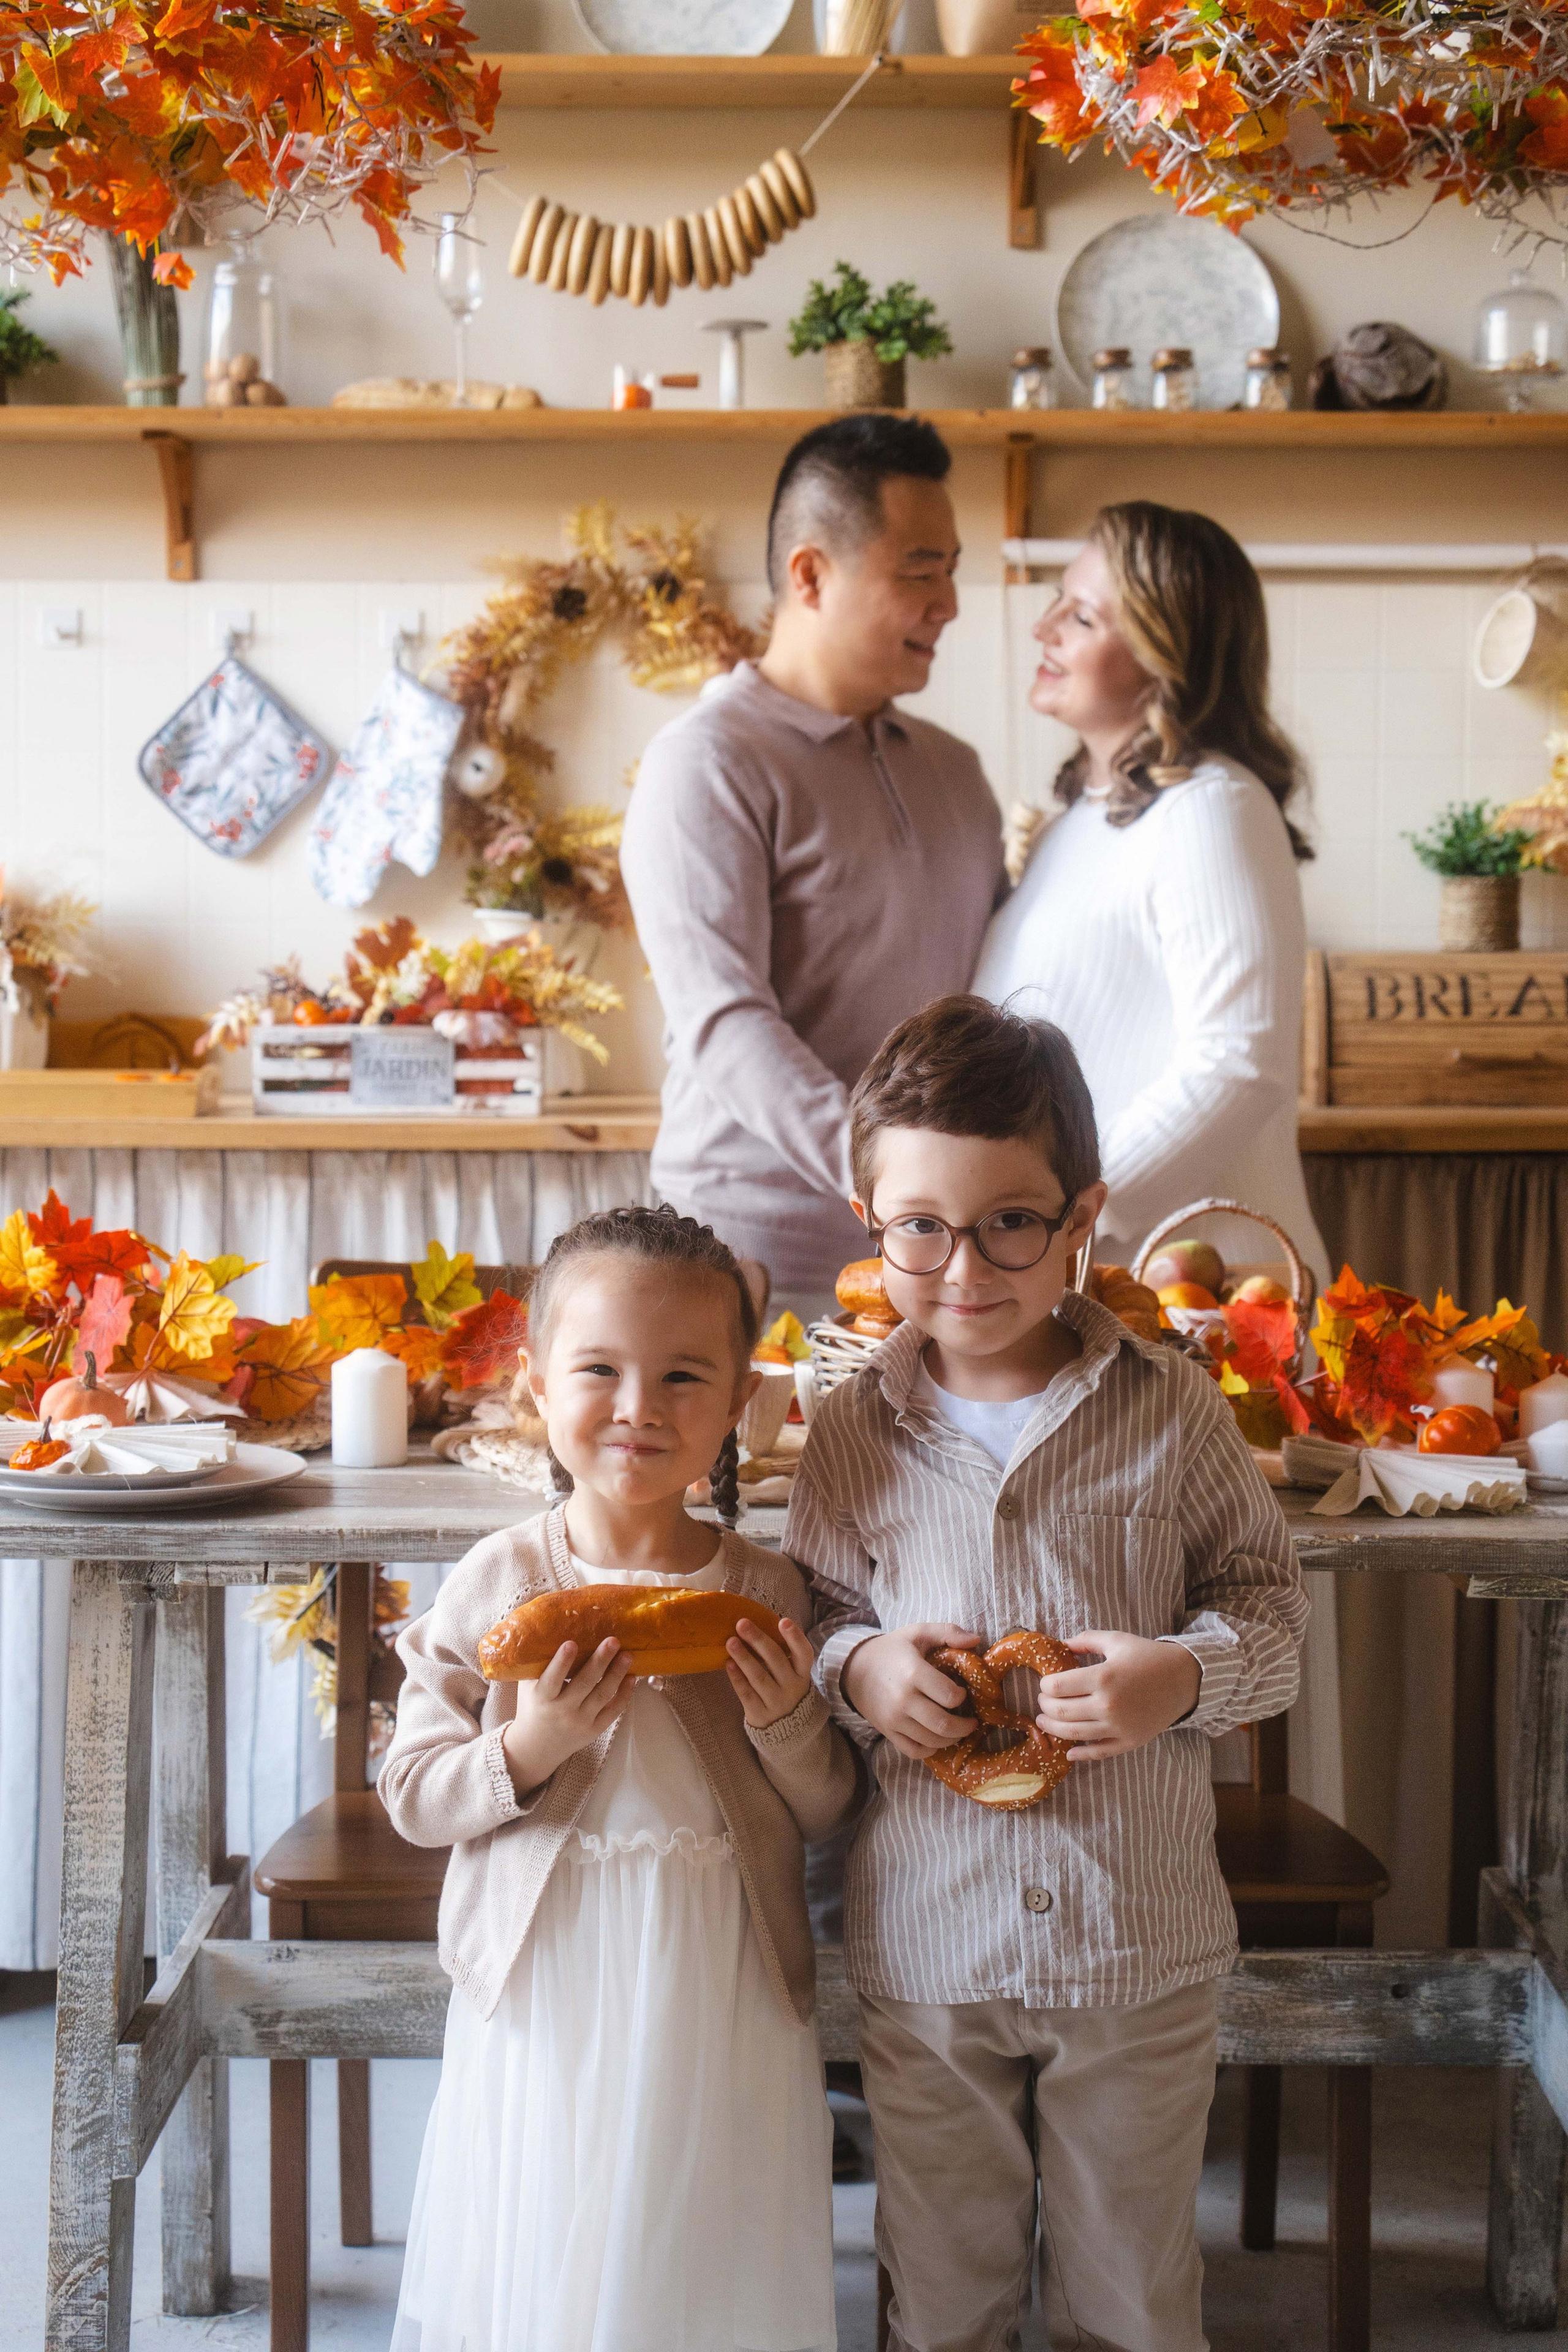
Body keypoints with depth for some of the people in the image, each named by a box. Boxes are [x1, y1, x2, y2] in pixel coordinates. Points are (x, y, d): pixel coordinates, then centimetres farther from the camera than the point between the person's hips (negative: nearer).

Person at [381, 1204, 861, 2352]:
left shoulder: (766, 1591, -3)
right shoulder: (497, 1583, -6)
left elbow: (828, 1816, 4)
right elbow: (411, 1796, -3)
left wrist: (788, 1723, -15)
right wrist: (525, 1752, -20)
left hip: (722, 1998, 1)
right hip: (545, 1994, 0)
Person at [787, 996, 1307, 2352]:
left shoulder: (1170, 1410, -6)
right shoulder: (853, 1434, -3)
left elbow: (1271, 1598, 0)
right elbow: (812, 1617, 7)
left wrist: (1188, 1672, -19)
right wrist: (856, 1669, -15)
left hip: (1143, 1940, -1)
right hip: (926, 1937, 1)